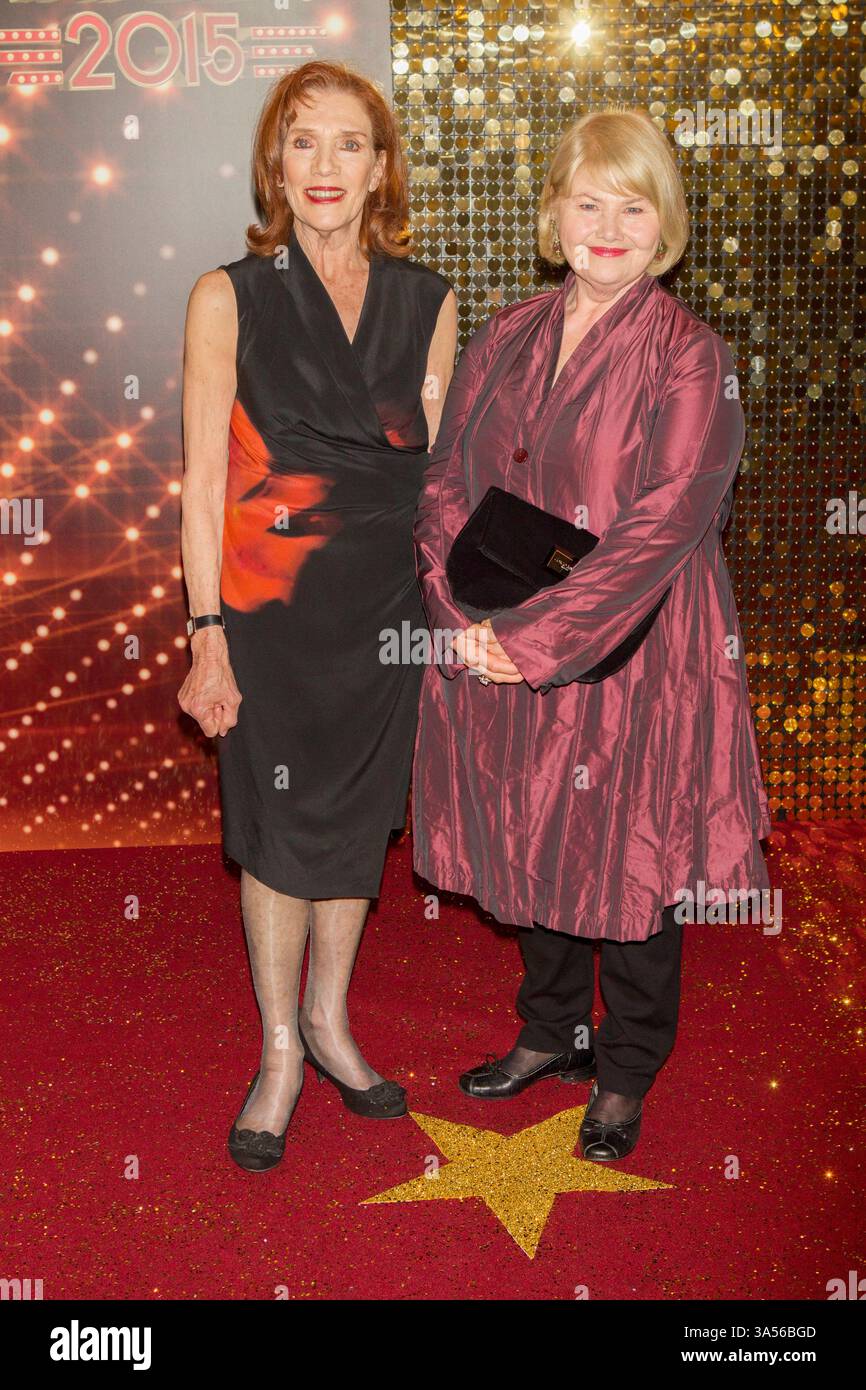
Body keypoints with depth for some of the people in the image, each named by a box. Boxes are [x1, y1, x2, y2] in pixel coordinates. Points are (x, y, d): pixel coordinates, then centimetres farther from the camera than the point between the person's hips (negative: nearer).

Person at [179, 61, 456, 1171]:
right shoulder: (230, 297, -4)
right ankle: (280, 1054, 24)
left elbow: (435, 467, 8)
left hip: (386, 601, 3)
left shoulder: (427, 302, 4)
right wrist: (207, 635, -10)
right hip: (268, 603, -3)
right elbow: (204, 480, -6)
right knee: (280, 822, 6)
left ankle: (329, 1018, 34)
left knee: (359, 814, 13)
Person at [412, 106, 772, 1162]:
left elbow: (666, 525, -18)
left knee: (630, 859, 9)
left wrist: (532, 636, -22)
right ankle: (550, 1032, 41)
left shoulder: (689, 357, -11)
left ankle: (626, 1075, 31)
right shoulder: (505, 339, 5)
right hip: (505, 654, 5)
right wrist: (468, 614, -11)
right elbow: (446, 481, 5)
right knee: (532, 843, 18)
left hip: (632, 655, -4)